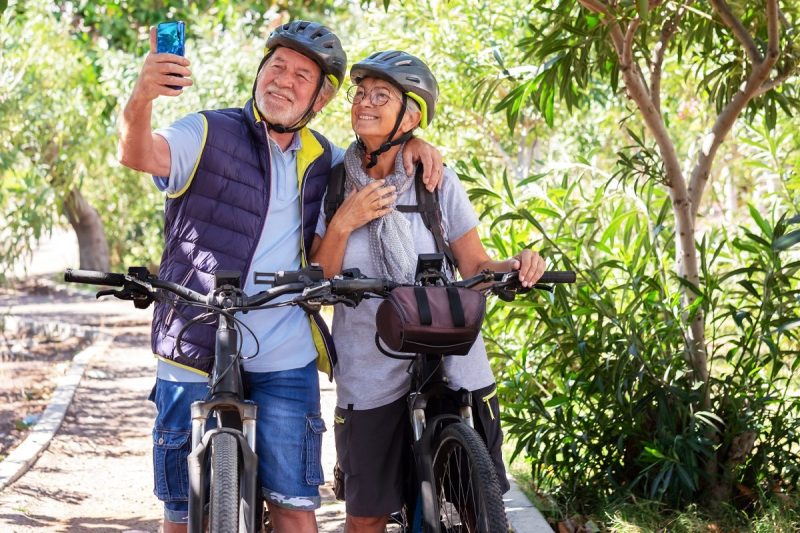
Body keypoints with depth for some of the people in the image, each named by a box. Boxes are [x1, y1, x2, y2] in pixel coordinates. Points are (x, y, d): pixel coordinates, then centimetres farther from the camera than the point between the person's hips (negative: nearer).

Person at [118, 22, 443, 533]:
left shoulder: (322, 160, 11)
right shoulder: (207, 134, -3)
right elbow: (139, 155, -22)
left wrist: (414, 143, 6)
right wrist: (142, 97, -45)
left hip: (285, 362, 3)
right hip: (196, 356, -3)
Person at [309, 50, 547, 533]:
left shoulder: (439, 182, 1)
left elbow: (475, 266, 1)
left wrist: (514, 266, -19)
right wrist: (343, 223, -15)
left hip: (451, 362, 0)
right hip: (371, 370, 1)